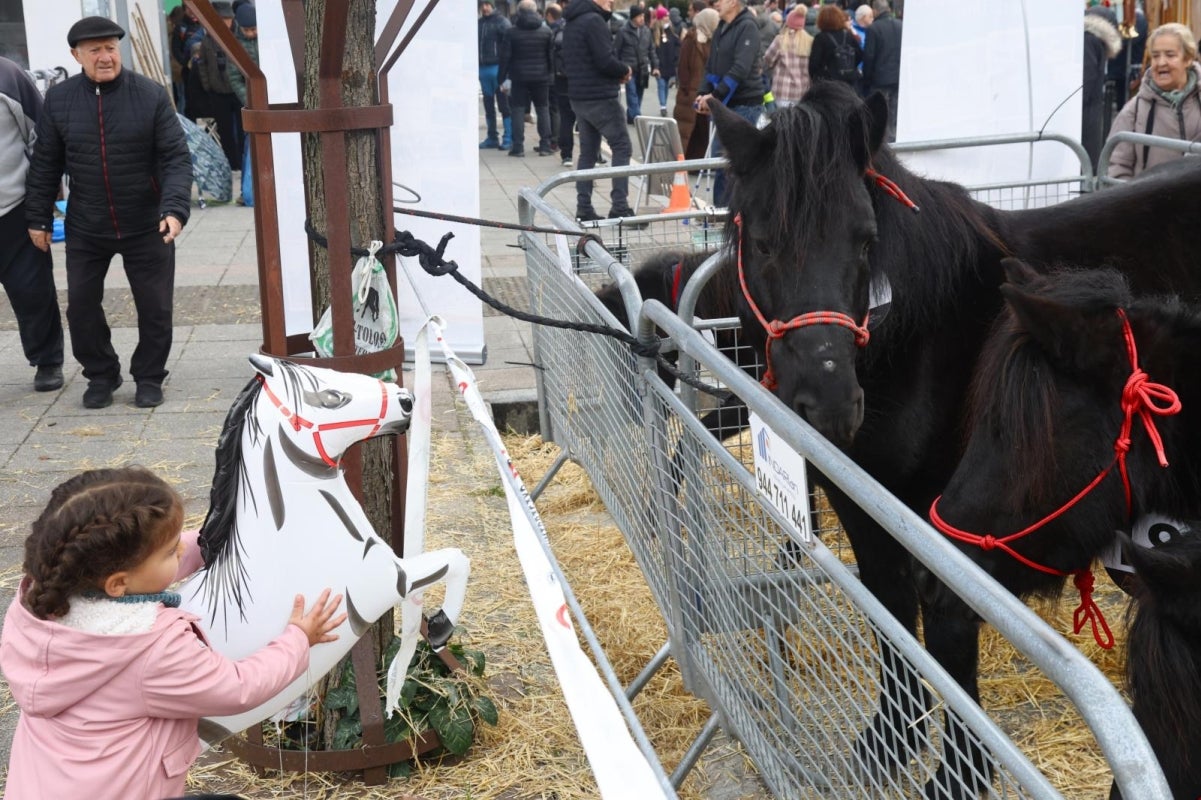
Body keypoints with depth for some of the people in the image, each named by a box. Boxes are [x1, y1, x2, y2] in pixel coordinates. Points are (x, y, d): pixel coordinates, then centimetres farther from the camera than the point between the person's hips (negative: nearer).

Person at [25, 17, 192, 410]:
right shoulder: (59, 99, -1)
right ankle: (100, 376, 26)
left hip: (147, 227, -2)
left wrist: (174, 209, -22)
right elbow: (45, 163, 6)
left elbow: (176, 158, -9)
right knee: (81, 306, 6)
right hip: (85, 229, 2)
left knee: (155, 307, 5)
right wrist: (37, 218, 6)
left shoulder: (151, 95, -8)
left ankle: (149, 377, 25)